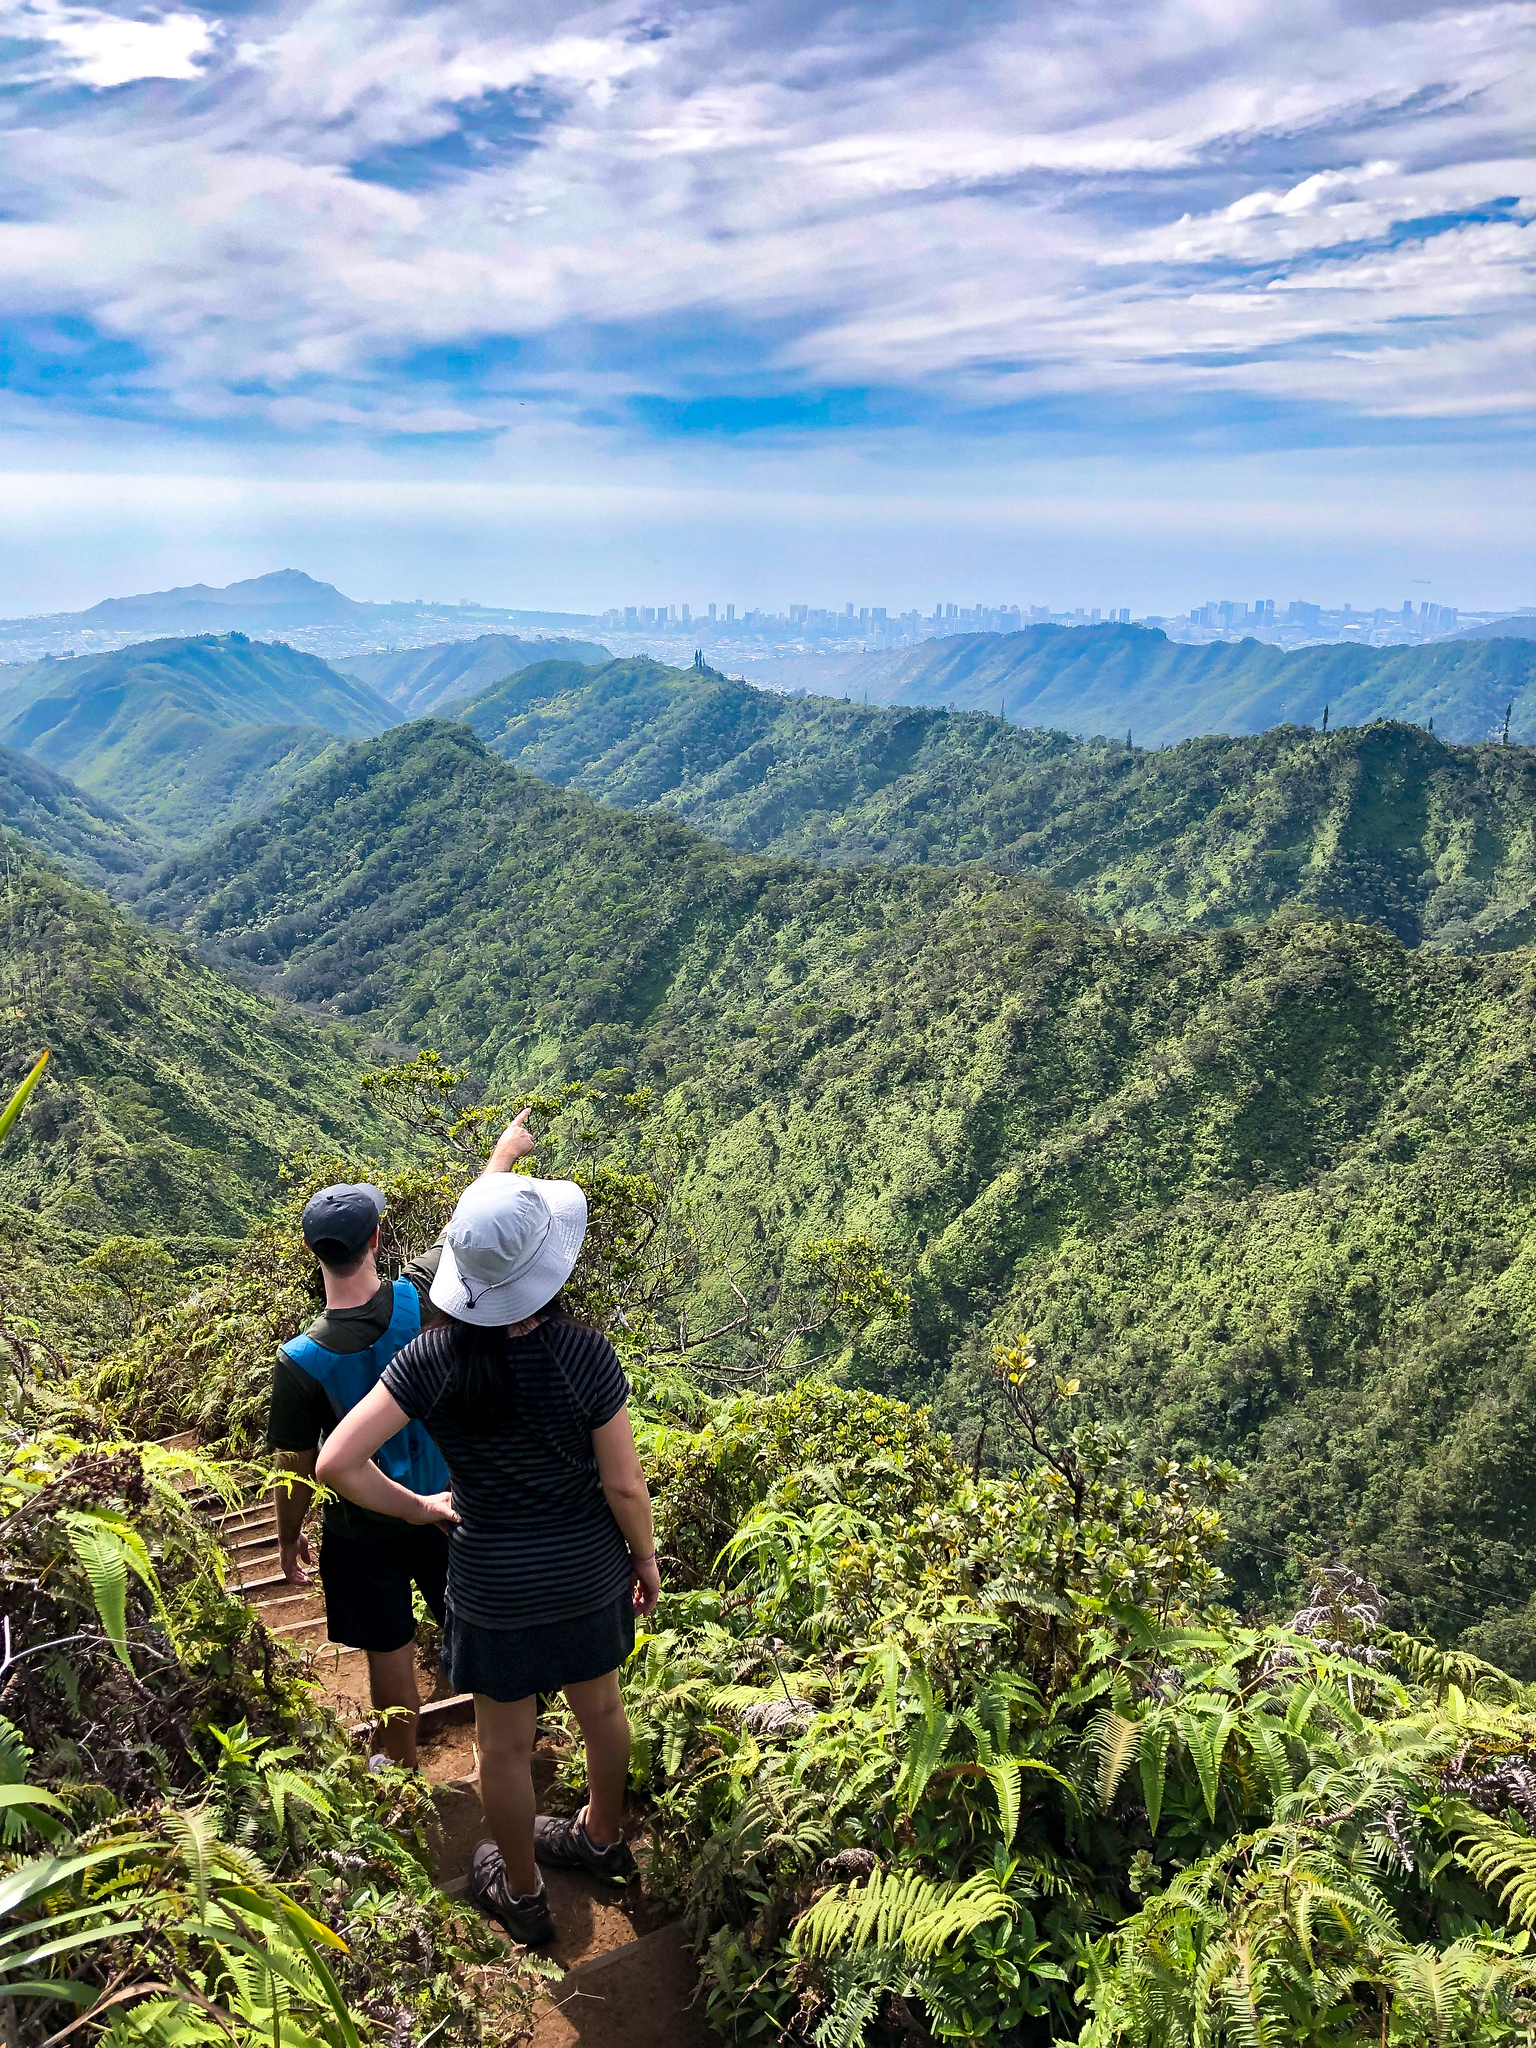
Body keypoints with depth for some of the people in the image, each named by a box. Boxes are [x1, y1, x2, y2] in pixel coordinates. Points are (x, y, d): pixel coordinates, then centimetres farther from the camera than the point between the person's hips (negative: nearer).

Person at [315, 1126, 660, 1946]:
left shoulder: (432, 1360, -23)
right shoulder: (582, 1354, -25)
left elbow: (337, 1462, -22)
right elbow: (624, 1485, -17)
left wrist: (417, 1508, -6)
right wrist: (646, 1558, 2)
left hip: (494, 1583, -1)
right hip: (589, 1569, 1)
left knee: (506, 1743, 22)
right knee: (599, 1704, 29)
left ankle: (522, 1893, 45)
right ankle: (603, 1837, 54)